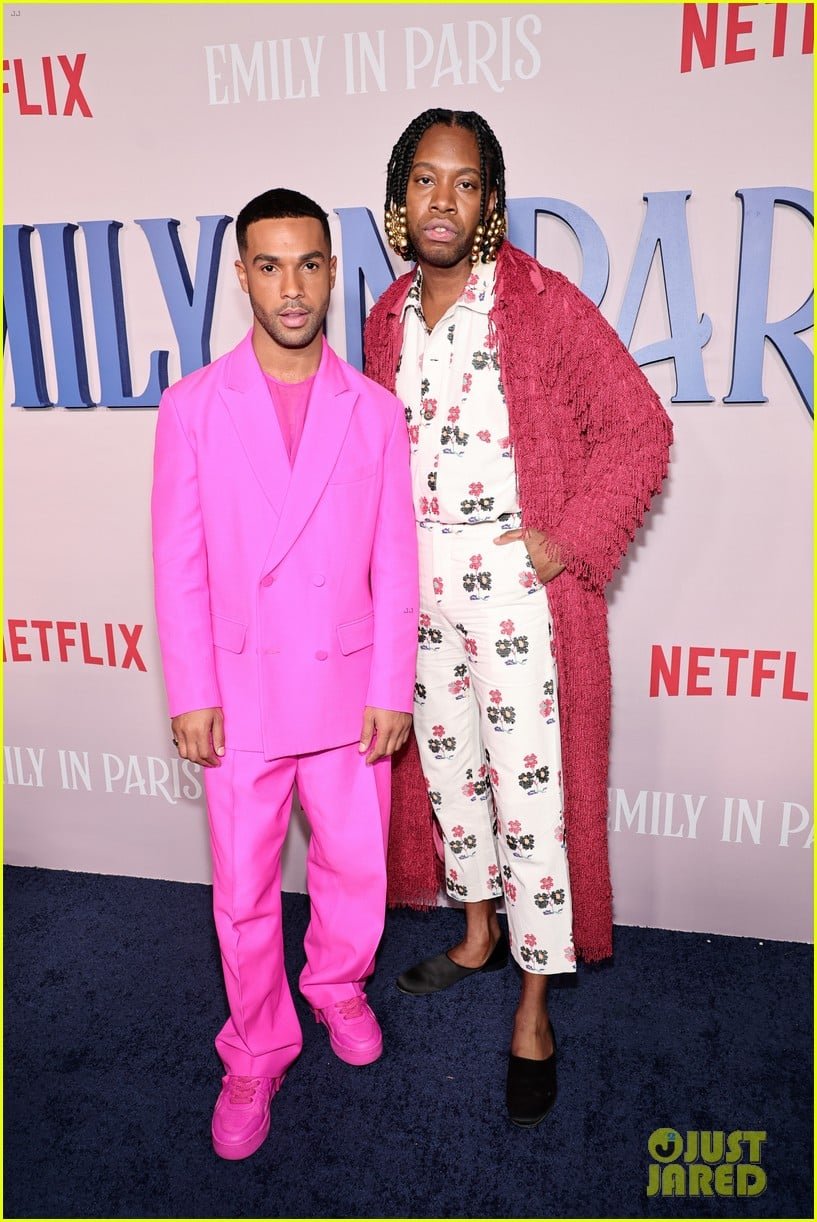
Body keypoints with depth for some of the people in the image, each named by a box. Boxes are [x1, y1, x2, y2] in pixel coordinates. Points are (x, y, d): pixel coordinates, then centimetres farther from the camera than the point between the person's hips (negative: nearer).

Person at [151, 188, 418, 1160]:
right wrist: (191, 694, -6)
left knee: (355, 866, 16)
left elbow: (395, 565, -1)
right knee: (244, 887, 11)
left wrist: (392, 690, -3)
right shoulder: (192, 407, -3)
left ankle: (337, 984, 47)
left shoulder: (374, 411, 0)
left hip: (348, 689, 1)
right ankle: (255, 1053, 35)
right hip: (241, 690, -1)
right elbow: (179, 562, -3)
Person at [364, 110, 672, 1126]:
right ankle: (478, 933, 40)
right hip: (418, 583, 6)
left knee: (531, 785, 0)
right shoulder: (387, 318, 8)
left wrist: (569, 542, -14)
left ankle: (533, 1012, 17)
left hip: (517, 583, -6)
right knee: (445, 766, 17)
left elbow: (640, 429, -9)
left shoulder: (543, 302, -9)